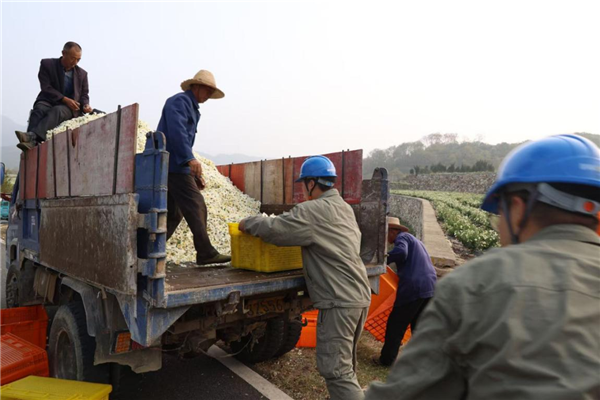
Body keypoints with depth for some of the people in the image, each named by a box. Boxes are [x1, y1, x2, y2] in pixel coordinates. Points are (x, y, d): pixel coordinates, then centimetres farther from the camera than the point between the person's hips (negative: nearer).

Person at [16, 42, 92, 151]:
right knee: (39, 109, -35)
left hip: (69, 106, 0)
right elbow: (46, 88, -5)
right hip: (48, 101, 1)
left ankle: (32, 136, -58)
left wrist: (85, 105, -9)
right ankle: (32, 141, -56)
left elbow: (84, 94, 16)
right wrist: (64, 99, -20)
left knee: (56, 110, -36)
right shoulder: (47, 64, 3)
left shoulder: (82, 73, 11)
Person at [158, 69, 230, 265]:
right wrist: (190, 159, -32)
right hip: (174, 164, -10)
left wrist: (195, 174, 20)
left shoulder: (192, 108, 24)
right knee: (196, 207, -11)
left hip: (175, 166, 10)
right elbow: (176, 131, -22)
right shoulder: (179, 101, -6)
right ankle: (205, 253, -9)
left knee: (174, 212, 11)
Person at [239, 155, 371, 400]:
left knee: (335, 369, -2)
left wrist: (248, 223, 1)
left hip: (339, 301, -9)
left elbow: (273, 229, -18)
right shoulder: (344, 208, 15)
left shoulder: (313, 211, -14)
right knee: (345, 366, 21)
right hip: (360, 297, 10)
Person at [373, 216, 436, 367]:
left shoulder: (402, 237, 0)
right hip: (430, 287, 9)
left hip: (413, 287, -9)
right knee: (419, 325, 17)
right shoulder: (414, 240, 27)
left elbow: (401, 252, -22)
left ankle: (387, 359, 11)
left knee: (396, 324, 3)